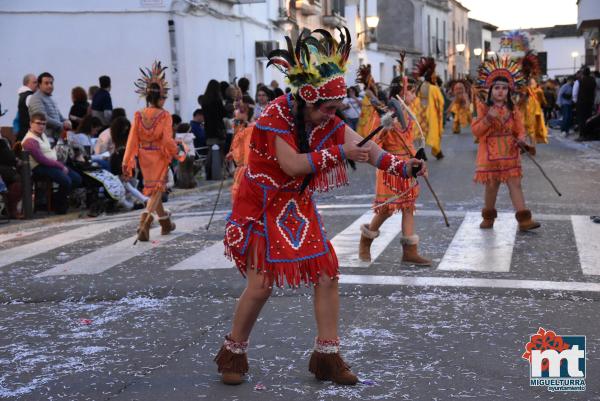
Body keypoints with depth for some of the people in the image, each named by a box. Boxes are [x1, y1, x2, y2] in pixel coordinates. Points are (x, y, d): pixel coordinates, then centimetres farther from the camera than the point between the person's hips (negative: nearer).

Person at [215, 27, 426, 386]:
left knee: (327, 274, 0)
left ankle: (326, 356, 12)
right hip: (262, 209, -6)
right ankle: (233, 353, 15)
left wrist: (403, 166, -33)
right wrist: (339, 153, -34)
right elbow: (293, 165, -31)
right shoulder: (276, 116, -21)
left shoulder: (328, 122, -5)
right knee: (261, 284, -7)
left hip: (298, 208, 6)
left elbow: (366, 149, -16)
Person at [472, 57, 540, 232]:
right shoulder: (484, 108, -2)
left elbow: (520, 129, 9)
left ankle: (524, 219, -6)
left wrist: (521, 140, -13)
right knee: (491, 186, 8)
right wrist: (488, 118, -21)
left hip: (510, 154, 2)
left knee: (515, 184, -3)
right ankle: (488, 217, 25)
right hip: (490, 155, -1)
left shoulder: (513, 109, 5)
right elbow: (476, 131, -7)